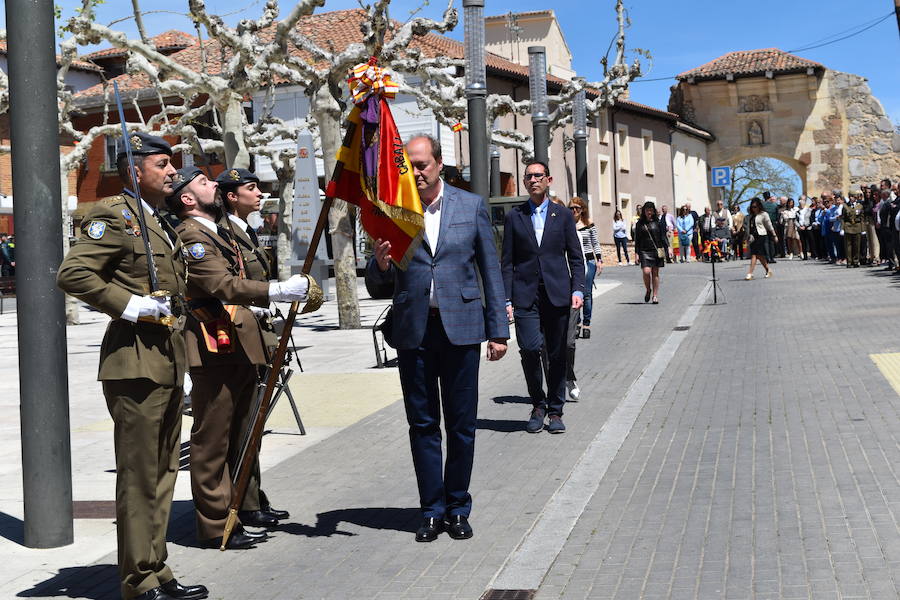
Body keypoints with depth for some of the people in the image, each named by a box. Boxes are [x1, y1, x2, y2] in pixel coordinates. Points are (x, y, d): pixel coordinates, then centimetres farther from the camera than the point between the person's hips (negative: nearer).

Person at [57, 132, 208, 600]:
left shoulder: (162, 223, 19)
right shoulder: (114, 215, -9)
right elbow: (72, 274, -19)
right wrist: (131, 306, -20)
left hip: (168, 363, 10)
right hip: (135, 363, -10)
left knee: (162, 473, 14)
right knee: (139, 475, -3)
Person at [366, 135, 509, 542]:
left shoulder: (471, 206, 5)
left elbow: (490, 271, 7)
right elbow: (377, 287, 6)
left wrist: (498, 330, 3)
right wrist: (381, 265, -16)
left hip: (460, 327, 0)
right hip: (413, 330, 0)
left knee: (461, 425, 6)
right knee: (422, 425, 7)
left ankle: (457, 508, 20)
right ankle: (432, 509, 17)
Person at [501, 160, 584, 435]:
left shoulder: (563, 216, 10)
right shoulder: (514, 217, 8)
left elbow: (576, 257, 9)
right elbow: (507, 262, 6)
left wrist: (578, 289, -5)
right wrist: (506, 299, -2)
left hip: (557, 295, 1)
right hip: (525, 296, -1)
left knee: (557, 355, 4)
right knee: (529, 348, -14)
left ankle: (555, 411, 18)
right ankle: (538, 404, 8)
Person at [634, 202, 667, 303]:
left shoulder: (657, 222, 6)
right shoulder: (640, 223, 5)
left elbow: (663, 237, 9)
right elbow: (637, 240, 7)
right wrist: (637, 253, 2)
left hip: (656, 250, 1)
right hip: (645, 251, -1)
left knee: (655, 273, 4)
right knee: (646, 271, -16)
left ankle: (655, 295, 10)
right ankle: (648, 290, 10)